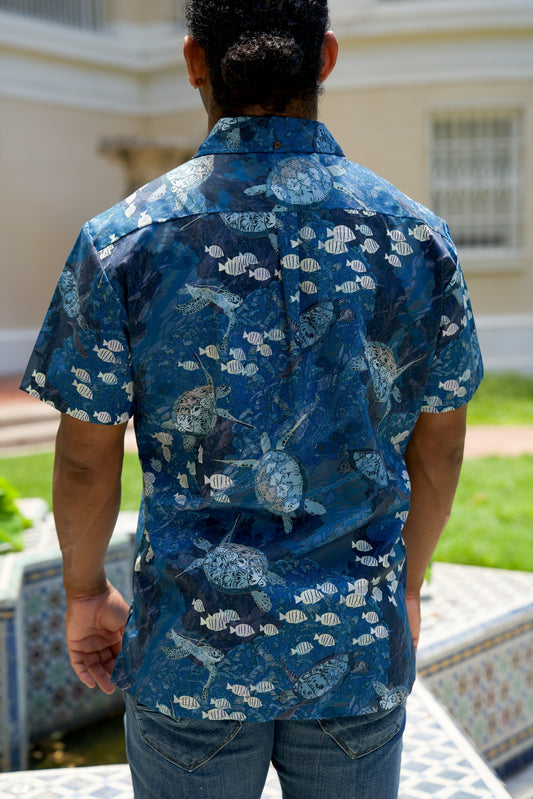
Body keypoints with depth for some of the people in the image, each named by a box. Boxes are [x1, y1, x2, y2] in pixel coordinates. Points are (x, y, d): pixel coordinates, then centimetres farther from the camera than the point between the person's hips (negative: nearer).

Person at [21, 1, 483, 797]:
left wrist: (85, 592, 10)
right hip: (359, 643, 2)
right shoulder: (415, 238, -5)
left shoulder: (124, 243, -11)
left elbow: (88, 455, -6)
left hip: (192, 649, -1)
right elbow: (438, 448, 3)